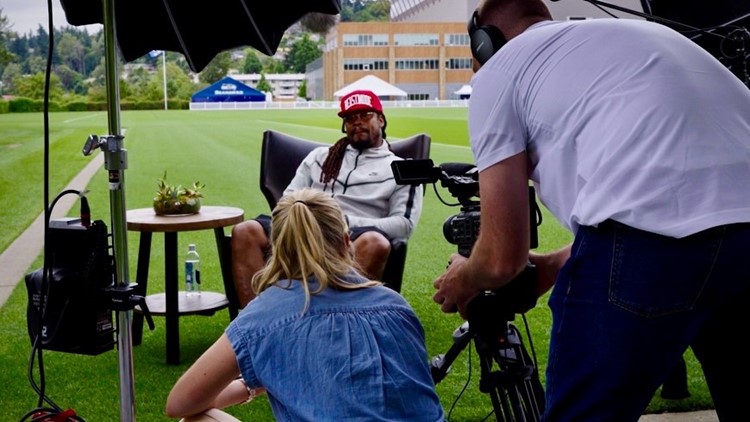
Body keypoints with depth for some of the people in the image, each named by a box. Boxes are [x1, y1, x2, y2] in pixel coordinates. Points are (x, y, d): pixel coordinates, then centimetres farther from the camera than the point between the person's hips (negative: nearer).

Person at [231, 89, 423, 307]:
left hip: (354, 239, -3)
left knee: (375, 243, -39)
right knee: (245, 232, -25)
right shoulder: (321, 155, 28)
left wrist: (349, 222, -10)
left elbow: (404, 224, 2)